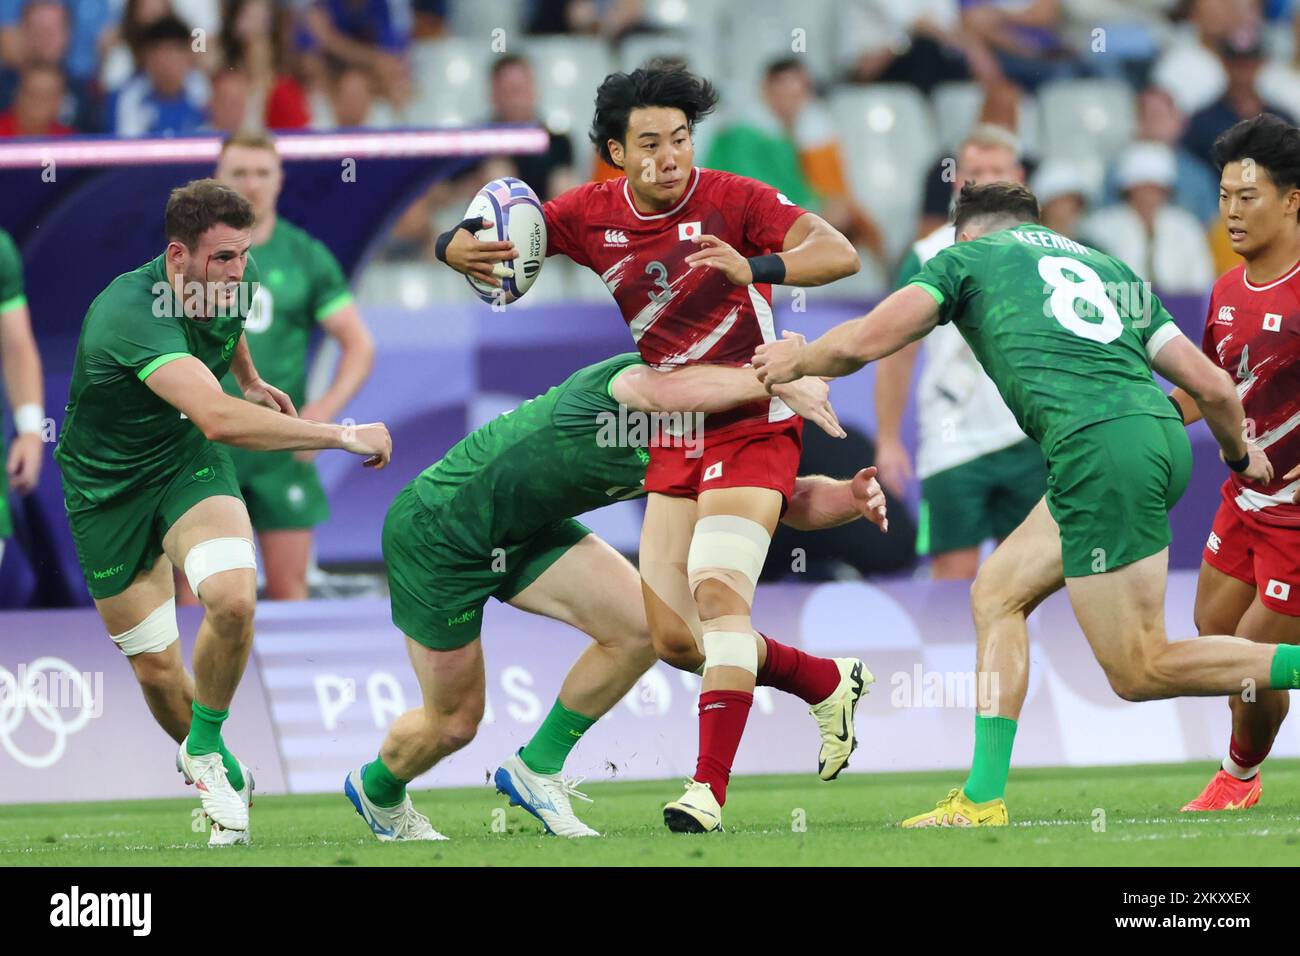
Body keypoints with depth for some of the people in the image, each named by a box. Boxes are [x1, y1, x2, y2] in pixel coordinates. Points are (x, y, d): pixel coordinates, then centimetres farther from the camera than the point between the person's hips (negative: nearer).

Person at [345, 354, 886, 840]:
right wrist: (780, 382, -54)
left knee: (643, 627, -12)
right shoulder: (630, 380, -30)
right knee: (455, 721, 3)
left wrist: (853, 496, -26)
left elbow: (792, 501, -5)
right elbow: (664, 389, -56)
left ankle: (537, 769, 7)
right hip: (436, 533, -8)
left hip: (522, 535, 8)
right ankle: (378, 792, 38)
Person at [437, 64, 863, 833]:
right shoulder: (591, 215, -2)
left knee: (718, 588, -24)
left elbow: (841, 254, -25)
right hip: (673, 444, 6)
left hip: (751, 429, -6)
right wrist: (462, 248, -22)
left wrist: (757, 268, -43)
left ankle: (710, 789, -26)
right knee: (672, 633, 4)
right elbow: (477, 240, 3)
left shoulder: (733, 200, -15)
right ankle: (828, 683, 27)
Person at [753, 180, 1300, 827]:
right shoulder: (1110, 268, 30)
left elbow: (860, 343, 7)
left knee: (1139, 672, -2)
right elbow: (1212, 386, 24)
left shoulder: (968, 257, 17)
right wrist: (1240, 454, 44)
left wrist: (797, 361, 30)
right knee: (997, 594, 17)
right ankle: (982, 802, 12)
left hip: (1098, 445, -7)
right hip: (1161, 431, 7)